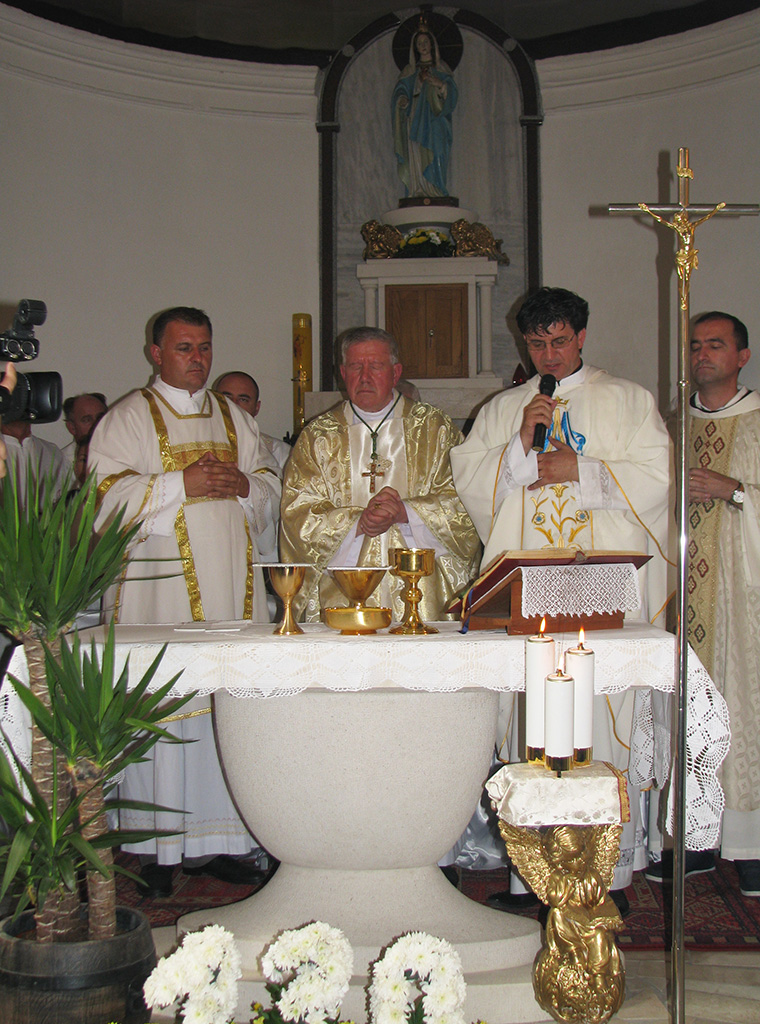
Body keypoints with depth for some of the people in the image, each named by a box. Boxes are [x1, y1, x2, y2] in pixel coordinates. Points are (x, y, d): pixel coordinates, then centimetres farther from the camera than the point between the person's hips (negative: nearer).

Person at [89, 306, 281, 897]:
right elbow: (107, 494, -7)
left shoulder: (233, 417, 18)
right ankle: (156, 848, 2)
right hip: (160, 587, -4)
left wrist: (243, 483, -4)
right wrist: (182, 483, -13)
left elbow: (271, 483, 18)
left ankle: (221, 838, 10)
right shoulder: (128, 418, 4)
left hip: (231, 588, 4)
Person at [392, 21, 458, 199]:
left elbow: (451, 95, 4)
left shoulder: (441, 69, 14)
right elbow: (400, 92, 11)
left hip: (436, 125, -2)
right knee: (415, 162, -9)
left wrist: (441, 85, -16)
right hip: (415, 124, 2)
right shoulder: (410, 71, 19)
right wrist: (402, 100, -12)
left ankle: (437, 196, -16)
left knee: (435, 160, -13)